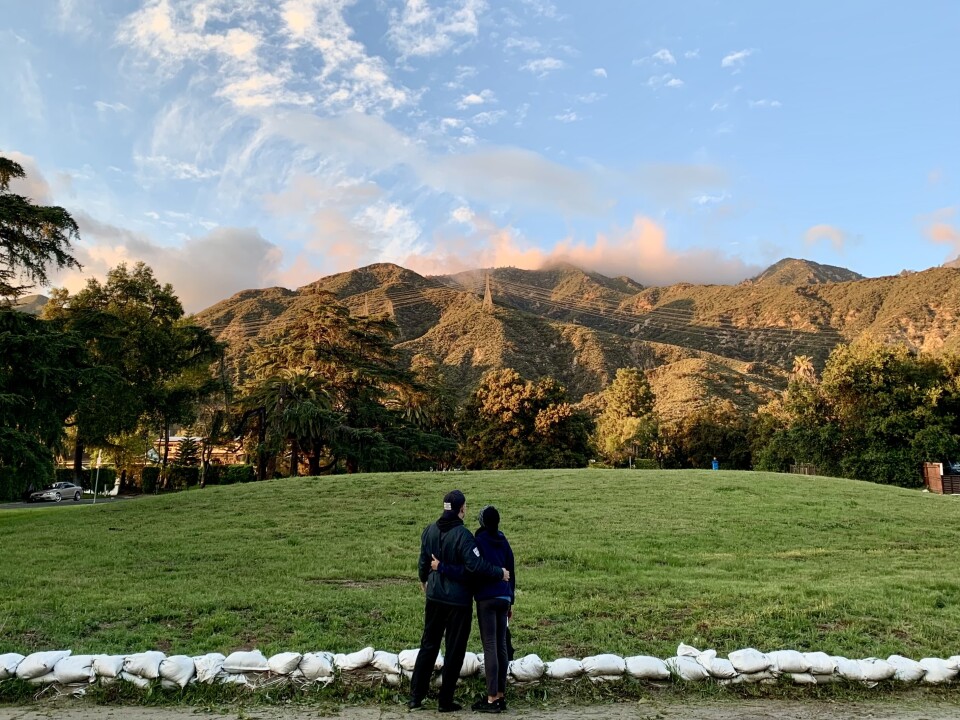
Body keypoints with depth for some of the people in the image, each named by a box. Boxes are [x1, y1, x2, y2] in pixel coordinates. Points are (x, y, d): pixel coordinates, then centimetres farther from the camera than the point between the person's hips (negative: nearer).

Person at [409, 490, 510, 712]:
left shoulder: (429, 530, -1)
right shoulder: (462, 535, -20)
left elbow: (423, 562, 9)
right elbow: (475, 565, -26)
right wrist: (500, 573, -12)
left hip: (435, 597, 6)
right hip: (458, 601, -5)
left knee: (428, 645, 16)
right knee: (454, 650, 8)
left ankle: (416, 696, 19)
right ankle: (445, 701, 16)